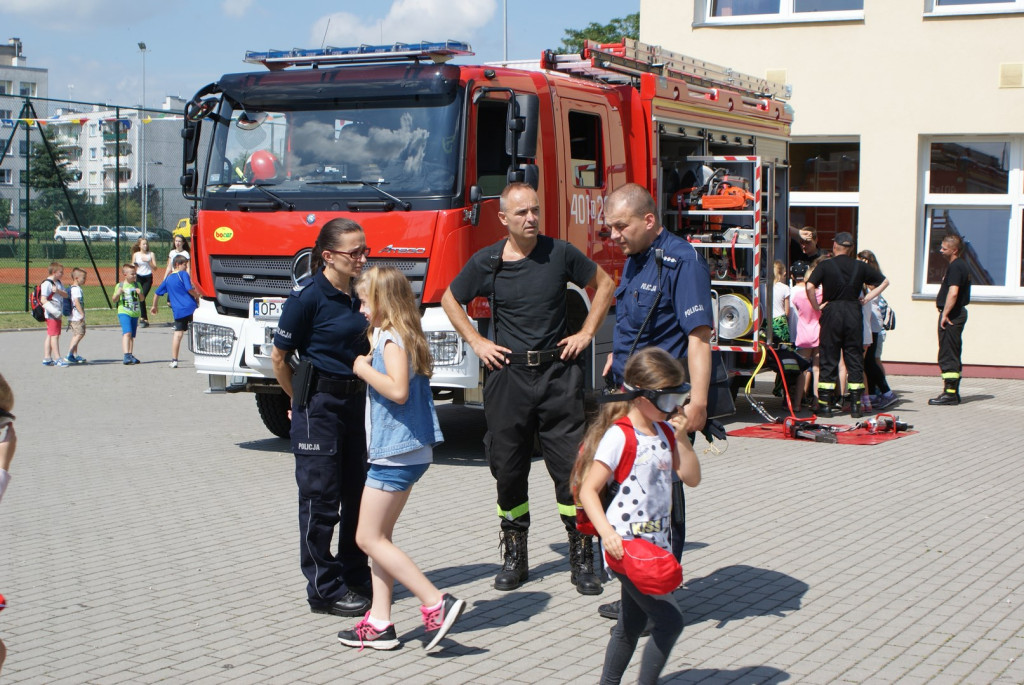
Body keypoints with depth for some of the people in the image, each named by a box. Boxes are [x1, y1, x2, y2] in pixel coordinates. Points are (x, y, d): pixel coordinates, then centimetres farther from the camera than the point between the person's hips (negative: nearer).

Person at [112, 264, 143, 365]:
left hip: (135, 314, 5)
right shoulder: (120, 285, 0)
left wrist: (140, 293, -8)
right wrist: (118, 294, -18)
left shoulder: (137, 285, 10)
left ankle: (130, 356, 19)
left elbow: (141, 299, 13)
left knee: (132, 336, 11)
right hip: (124, 312, -5)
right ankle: (126, 356, -27)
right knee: (127, 333, -20)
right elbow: (115, 300, 2)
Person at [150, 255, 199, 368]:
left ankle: (174, 360, 1)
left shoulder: (168, 279, 15)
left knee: (177, 334, 5)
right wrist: (197, 296, 2)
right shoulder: (183, 274, -3)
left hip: (177, 311, 5)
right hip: (190, 307, -5)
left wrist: (154, 306, 35)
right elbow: (189, 289, -15)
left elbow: (157, 293, 22)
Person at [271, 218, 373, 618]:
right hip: (319, 405, -7)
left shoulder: (357, 296, 7)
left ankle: (356, 578, 26)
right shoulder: (309, 296, -14)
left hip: (354, 401, 7)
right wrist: (302, 401, 2)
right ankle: (324, 591, 8)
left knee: (356, 494, 13)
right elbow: (279, 357, -8)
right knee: (320, 499, 0)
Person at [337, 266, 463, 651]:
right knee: (379, 537, 13)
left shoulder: (391, 338, -15)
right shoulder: (403, 337, 15)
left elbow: (398, 390, -27)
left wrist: (364, 370, -15)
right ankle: (379, 623, 15)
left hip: (395, 453, -10)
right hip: (409, 451, 10)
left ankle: (437, 603, -10)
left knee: (369, 538, -6)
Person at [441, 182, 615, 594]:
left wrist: (586, 333, 6)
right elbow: (450, 300, 16)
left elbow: (603, 284, 13)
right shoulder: (486, 263, 0)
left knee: (570, 466, -3)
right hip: (508, 373, 1)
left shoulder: (560, 253, -1)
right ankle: (514, 556, 19)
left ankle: (582, 560, 5)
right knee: (508, 468, 5)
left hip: (558, 373, -1)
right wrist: (476, 342, 6)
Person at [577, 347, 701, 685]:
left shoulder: (665, 433, 8)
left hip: (657, 541, 8)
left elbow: (692, 479, 9)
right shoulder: (619, 436, -15)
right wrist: (607, 532, -28)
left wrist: (682, 438, -4)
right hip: (627, 545, -8)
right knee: (669, 621, -12)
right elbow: (588, 491, -16)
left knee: (632, 623, 17)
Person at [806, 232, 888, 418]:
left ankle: (825, 404, 2)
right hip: (854, 313, 2)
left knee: (829, 359, 4)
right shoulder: (860, 267, 7)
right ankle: (855, 405, 5)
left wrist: (817, 306, -5)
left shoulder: (825, 265, -3)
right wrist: (867, 298, 11)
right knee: (854, 359, 6)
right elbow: (884, 281, 15)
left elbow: (809, 286, -16)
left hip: (832, 312, -2)